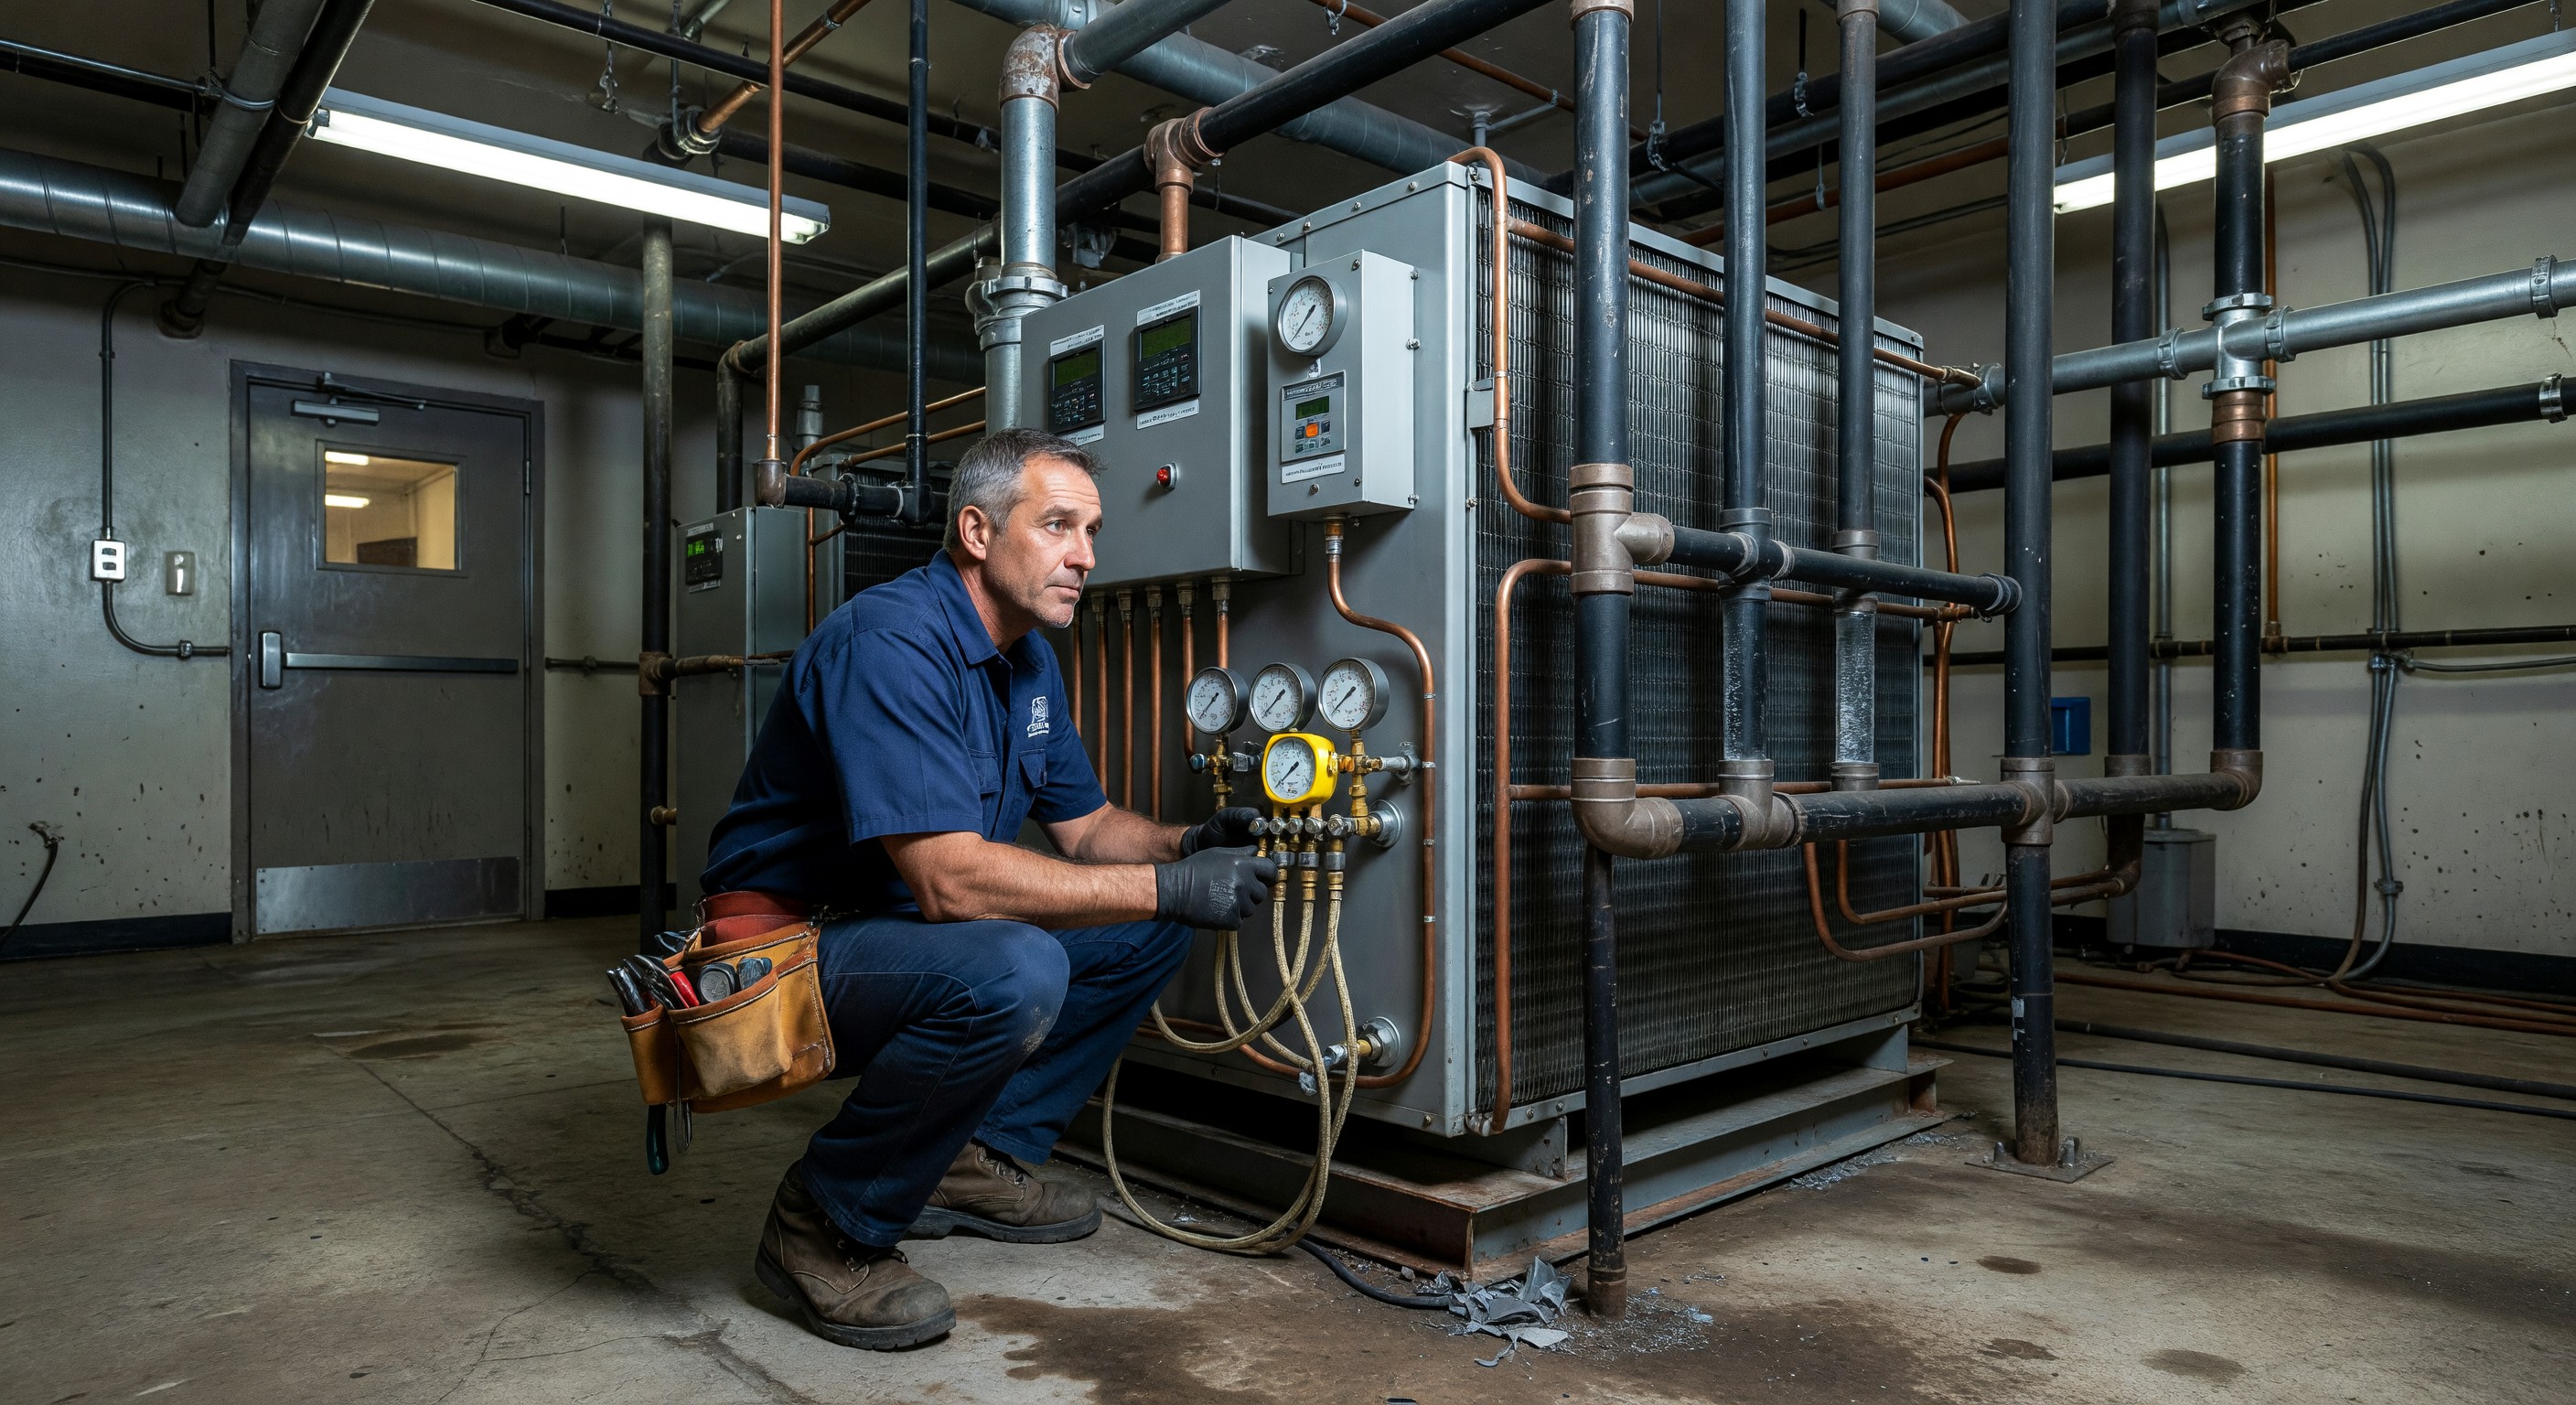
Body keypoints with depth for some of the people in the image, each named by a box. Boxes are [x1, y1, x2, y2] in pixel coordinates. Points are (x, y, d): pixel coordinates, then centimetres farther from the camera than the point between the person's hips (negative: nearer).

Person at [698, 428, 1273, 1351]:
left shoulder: (1028, 660, 7)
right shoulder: (891, 641, -24)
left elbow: (1086, 826, 13)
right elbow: (950, 879, -33)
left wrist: (1188, 846, -8)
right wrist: (1170, 886, -29)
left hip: (905, 932, 9)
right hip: (790, 953, -9)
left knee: (1150, 931, 4)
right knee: (1014, 972, -36)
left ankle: (978, 1158, 9)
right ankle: (826, 1226, -12)